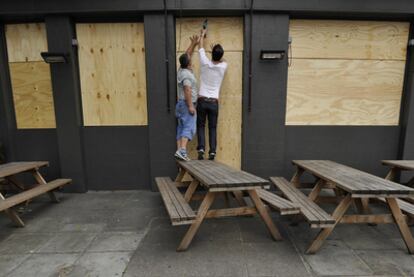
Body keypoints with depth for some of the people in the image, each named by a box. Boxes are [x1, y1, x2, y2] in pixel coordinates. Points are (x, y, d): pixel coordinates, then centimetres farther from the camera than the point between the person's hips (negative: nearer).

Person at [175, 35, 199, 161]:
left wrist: (193, 44, 34)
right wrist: (190, 106, -24)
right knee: (189, 128, -13)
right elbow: (187, 90, -22)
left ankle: (179, 150, 5)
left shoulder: (181, 70, 15)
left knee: (181, 128, 6)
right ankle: (182, 150, -23)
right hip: (187, 104, -9)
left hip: (182, 104, 9)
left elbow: (187, 54, 28)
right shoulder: (187, 74, -12)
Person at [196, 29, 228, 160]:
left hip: (202, 101, -1)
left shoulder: (205, 63, -3)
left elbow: (200, 48, 14)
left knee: (201, 126, 8)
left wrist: (202, 34, 30)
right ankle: (212, 152, 2)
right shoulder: (223, 67, -1)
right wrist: (216, 51, 39)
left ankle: (201, 149, -5)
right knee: (212, 128, 8)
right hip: (214, 102, 1)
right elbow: (221, 60, 26)